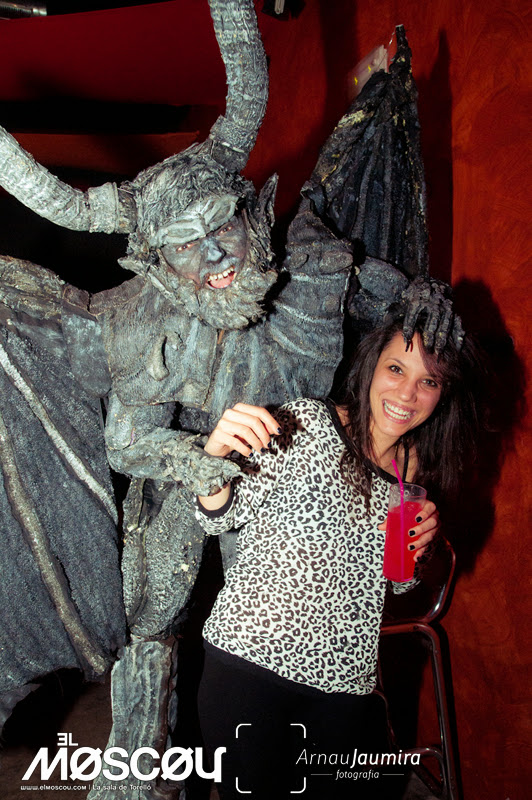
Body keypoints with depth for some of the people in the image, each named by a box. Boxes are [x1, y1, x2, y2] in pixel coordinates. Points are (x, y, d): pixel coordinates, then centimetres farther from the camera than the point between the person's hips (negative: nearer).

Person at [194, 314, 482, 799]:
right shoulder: (307, 424, -10)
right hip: (249, 657, -4)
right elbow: (222, 517, -7)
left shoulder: (419, 472, 6)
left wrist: (416, 546, -4)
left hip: (344, 680, 5)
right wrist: (215, 454, -27)